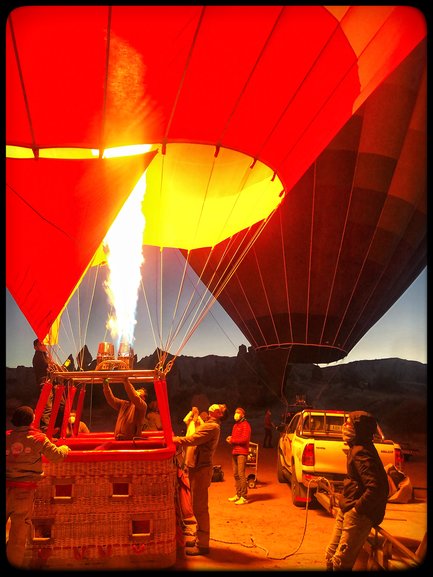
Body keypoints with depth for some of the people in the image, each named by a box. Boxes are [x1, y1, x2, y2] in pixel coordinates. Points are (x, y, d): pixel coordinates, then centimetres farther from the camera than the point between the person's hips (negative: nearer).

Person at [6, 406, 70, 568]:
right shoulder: (37, 438, -8)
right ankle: (15, 561, 19)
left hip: (8, 486, 3)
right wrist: (64, 448, 15)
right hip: (24, 489, -3)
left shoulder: (7, 436, 2)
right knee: (20, 525, 8)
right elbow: (56, 454, -5)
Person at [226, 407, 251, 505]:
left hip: (242, 453, -9)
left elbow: (244, 439, -17)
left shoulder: (245, 425, -7)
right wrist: (230, 439, 3)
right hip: (234, 452, 9)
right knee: (236, 474, 11)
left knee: (241, 474, -11)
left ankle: (244, 497, -7)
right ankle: (238, 495, 20)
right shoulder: (235, 425, 22)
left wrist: (232, 440, -12)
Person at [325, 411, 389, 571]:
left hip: (359, 514, -10)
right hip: (346, 510, 10)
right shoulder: (356, 448, 10)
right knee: (331, 554, 17)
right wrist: (344, 503, 14)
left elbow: (377, 487, -30)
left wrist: (357, 508, -21)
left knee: (341, 561, -4)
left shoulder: (361, 452, -22)